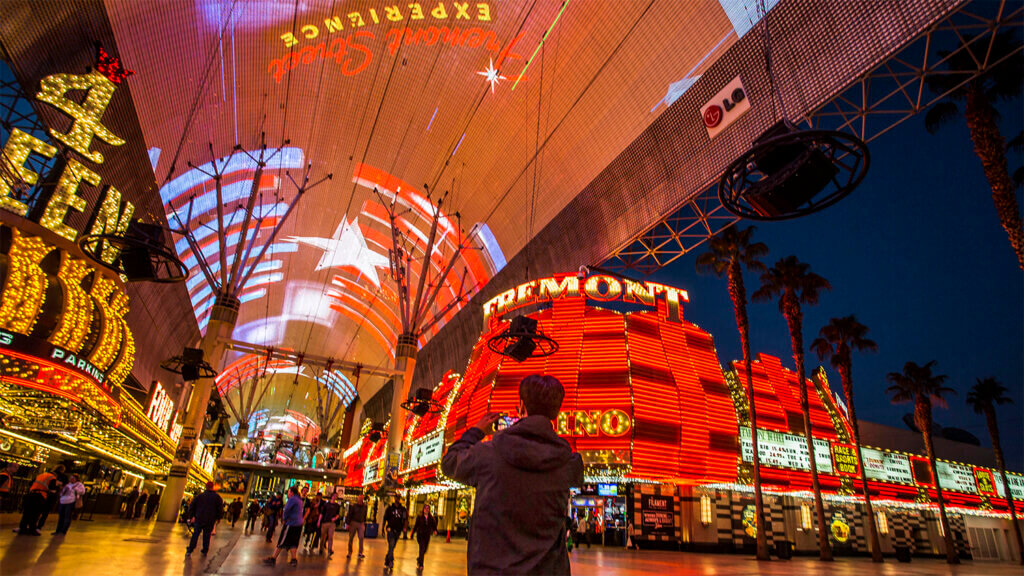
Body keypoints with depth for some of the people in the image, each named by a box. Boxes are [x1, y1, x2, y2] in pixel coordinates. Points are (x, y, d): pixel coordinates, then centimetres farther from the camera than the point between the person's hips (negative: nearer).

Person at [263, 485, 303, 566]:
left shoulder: (292, 499, -12)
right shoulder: (299, 500, 17)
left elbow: (286, 510, -19)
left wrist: (284, 519, -3)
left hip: (291, 523, -9)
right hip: (298, 524, 9)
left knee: (282, 541, -2)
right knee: (293, 543, 11)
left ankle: (273, 559, 3)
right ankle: (294, 559, 8)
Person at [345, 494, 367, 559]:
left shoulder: (364, 507, 8)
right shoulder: (354, 506, -1)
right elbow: (349, 515, -1)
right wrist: (347, 523, -7)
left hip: (361, 524, 2)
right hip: (353, 523, -2)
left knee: (361, 538, -9)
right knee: (351, 538, 4)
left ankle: (360, 553, -8)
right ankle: (349, 553, 16)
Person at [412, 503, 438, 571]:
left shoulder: (431, 518, 3)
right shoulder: (419, 517, -1)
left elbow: (434, 525, 1)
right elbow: (416, 525, 2)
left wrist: (435, 530, -20)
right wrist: (412, 534, 2)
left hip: (427, 536, 3)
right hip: (420, 535, -3)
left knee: (425, 550, 11)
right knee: (422, 548, -17)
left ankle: (419, 558, 43)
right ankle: (420, 565, -8)